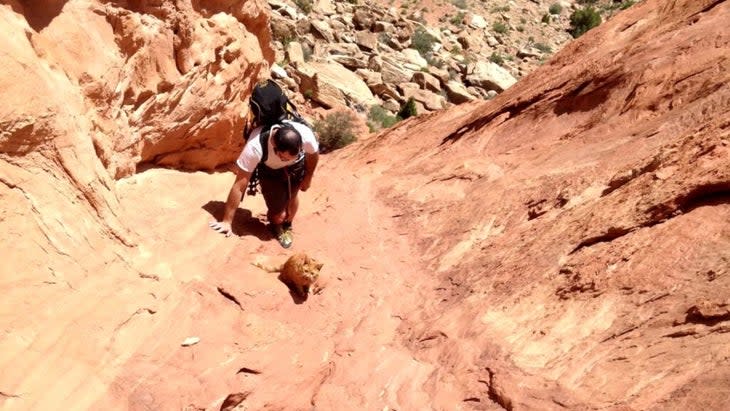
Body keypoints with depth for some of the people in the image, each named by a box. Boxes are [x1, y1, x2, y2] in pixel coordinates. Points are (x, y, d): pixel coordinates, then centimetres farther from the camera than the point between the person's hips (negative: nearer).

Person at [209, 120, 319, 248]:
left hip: (297, 166, 2)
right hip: (269, 169, -1)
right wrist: (227, 222, -29)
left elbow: (313, 154, -11)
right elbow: (239, 187, -35)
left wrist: (307, 178, 4)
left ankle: (287, 226, 44)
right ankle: (276, 226, 31)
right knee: (278, 214, -6)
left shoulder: (306, 135, -37)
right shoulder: (255, 147, -43)